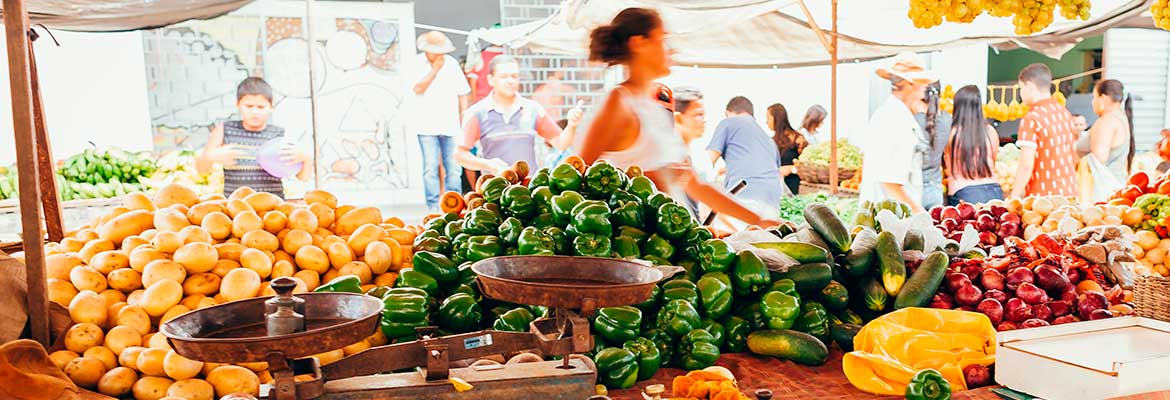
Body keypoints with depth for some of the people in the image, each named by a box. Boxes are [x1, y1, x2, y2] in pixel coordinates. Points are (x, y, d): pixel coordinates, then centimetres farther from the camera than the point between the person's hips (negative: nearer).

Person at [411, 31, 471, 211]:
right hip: (427, 126, -2)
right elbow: (418, 88, -10)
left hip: (451, 125, 2)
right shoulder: (418, 62, 3)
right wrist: (435, 69, -10)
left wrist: (464, 119, 8)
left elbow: (462, 93, 12)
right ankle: (433, 206, 3)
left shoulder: (452, 63, 8)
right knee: (431, 168, -4)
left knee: (454, 168, 0)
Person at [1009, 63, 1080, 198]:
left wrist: (1014, 197, -11)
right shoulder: (1066, 113, 11)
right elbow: (1074, 159, 16)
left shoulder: (1032, 119, -12)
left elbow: (1026, 166, -17)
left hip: (1043, 196, -7)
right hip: (1070, 194, 7)